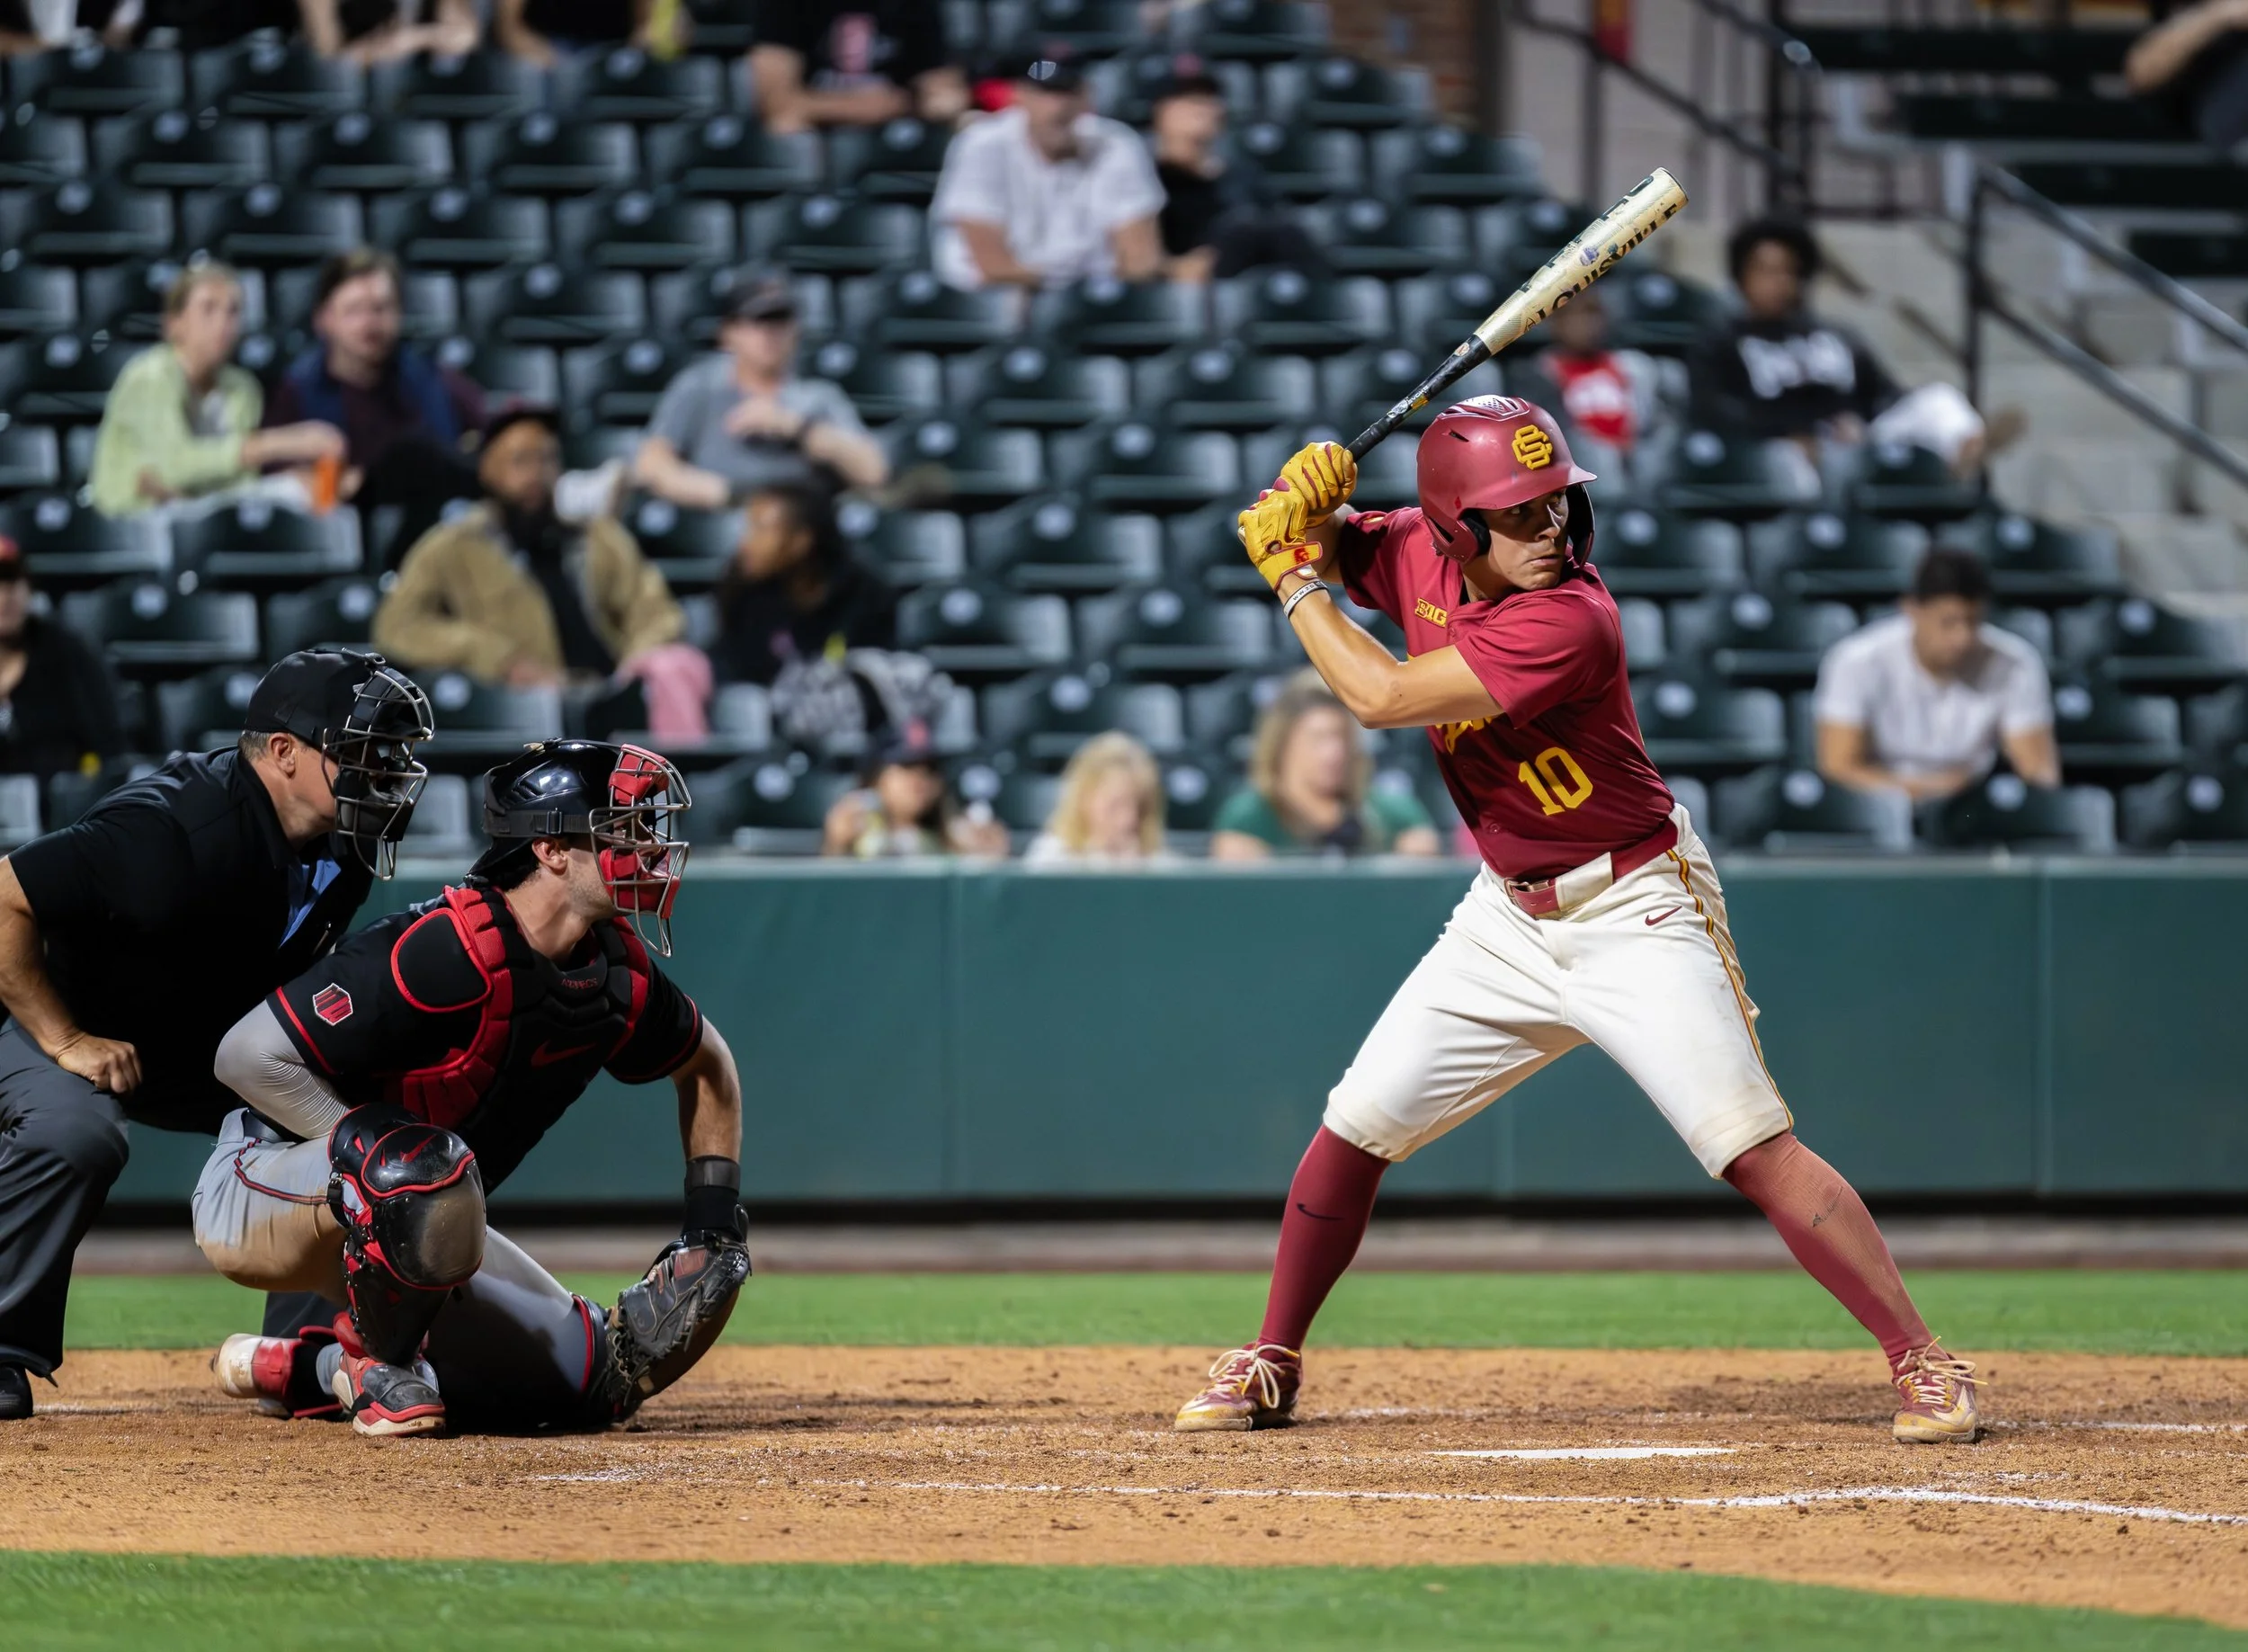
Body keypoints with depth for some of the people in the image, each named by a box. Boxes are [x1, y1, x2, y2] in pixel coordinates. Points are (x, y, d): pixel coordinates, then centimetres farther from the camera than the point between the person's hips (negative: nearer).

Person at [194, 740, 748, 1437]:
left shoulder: (617, 976, -5)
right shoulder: (445, 950, -30)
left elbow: (707, 1062, 17)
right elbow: (248, 1054, -29)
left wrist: (714, 1218, 8)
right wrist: (376, 1146, -27)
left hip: (401, 1218, 9)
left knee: (589, 1379, 4)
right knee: (431, 1169, -40)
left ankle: (302, 1370, 14)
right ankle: (373, 1367, -12)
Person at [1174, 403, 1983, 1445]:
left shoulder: (1567, 622, -28)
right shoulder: (1420, 556, -6)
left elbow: (1379, 697, -28)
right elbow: (1316, 542, 13)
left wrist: (1294, 580, -15)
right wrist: (1305, 505, -12)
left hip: (1634, 914, -7)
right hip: (1508, 918, 7)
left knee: (1755, 1148, -17)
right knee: (1355, 1129, 5)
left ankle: (1921, 1360, -13)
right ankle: (1271, 1364, 21)